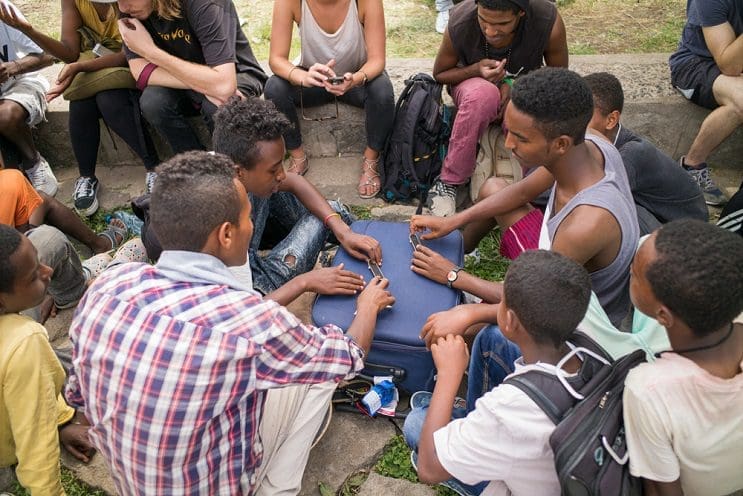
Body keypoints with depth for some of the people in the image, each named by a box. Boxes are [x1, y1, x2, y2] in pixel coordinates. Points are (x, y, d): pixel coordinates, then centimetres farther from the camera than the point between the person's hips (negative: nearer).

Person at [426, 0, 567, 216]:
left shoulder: (549, 21, -27)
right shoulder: (460, 23, -27)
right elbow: (439, 74, -8)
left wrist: (515, 85, -26)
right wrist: (477, 70, -29)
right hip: (473, 83, -1)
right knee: (483, 94, -39)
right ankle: (448, 181, -26)